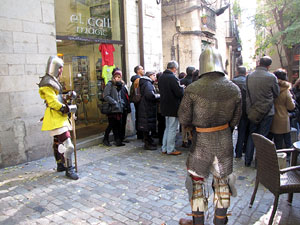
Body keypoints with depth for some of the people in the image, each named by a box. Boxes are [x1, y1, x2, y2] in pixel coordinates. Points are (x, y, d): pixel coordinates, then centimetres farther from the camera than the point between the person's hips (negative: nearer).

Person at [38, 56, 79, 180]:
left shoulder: (53, 81, 15)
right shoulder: (47, 83, -17)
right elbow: (52, 102, -22)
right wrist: (67, 108, -16)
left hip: (59, 117, 11)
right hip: (55, 118, -11)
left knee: (58, 143, 20)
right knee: (67, 145, -12)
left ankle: (60, 165, 33)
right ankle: (69, 169, -1)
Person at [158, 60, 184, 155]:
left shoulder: (161, 77, 6)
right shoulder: (173, 78, -20)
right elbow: (179, 93, -21)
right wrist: (182, 88, -2)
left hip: (165, 106, 8)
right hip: (173, 107, -8)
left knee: (167, 128, 19)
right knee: (172, 129, 3)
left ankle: (164, 148, 24)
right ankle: (170, 149, 12)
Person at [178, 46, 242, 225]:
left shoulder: (193, 89, -16)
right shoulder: (234, 89, -6)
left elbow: (183, 119, -10)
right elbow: (235, 119, 2)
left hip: (201, 142, -3)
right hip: (225, 142, 3)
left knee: (197, 181, 15)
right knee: (222, 181, 19)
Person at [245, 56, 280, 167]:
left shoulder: (249, 76, -4)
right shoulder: (271, 77, -14)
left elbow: (248, 94, 3)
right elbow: (276, 94, 0)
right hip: (266, 112, -3)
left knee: (251, 135, 15)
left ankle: (248, 160, 21)